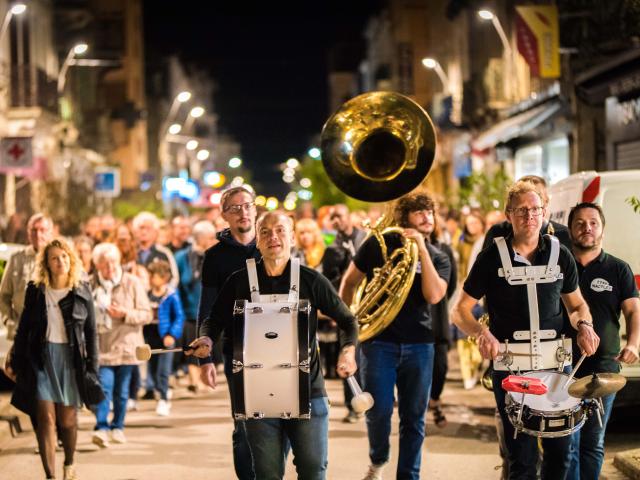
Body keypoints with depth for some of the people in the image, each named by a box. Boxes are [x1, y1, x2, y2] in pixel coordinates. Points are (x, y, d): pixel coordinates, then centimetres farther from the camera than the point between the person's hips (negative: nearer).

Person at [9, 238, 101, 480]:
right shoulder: (36, 290, 4)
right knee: (45, 418, -7)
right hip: (41, 359, 0)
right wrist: (16, 361, 6)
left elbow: (91, 331, 5)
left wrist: (92, 366, 0)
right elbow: (23, 328, 9)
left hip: (71, 359, 0)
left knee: (67, 419, 5)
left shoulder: (82, 292, 2)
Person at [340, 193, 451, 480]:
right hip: (378, 341, -2)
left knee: (413, 418, 5)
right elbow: (350, 281, 13)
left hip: (418, 344, 2)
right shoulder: (379, 244, 3)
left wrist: (422, 250, -14)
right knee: (379, 411, -5)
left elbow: (433, 296, -12)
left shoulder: (438, 258, 7)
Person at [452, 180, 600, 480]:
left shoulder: (560, 255, 5)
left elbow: (576, 304, 17)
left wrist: (583, 325, -5)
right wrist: (482, 333, -20)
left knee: (560, 449, 8)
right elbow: (461, 311, 1)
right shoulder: (492, 258, -3)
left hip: (555, 365, 3)